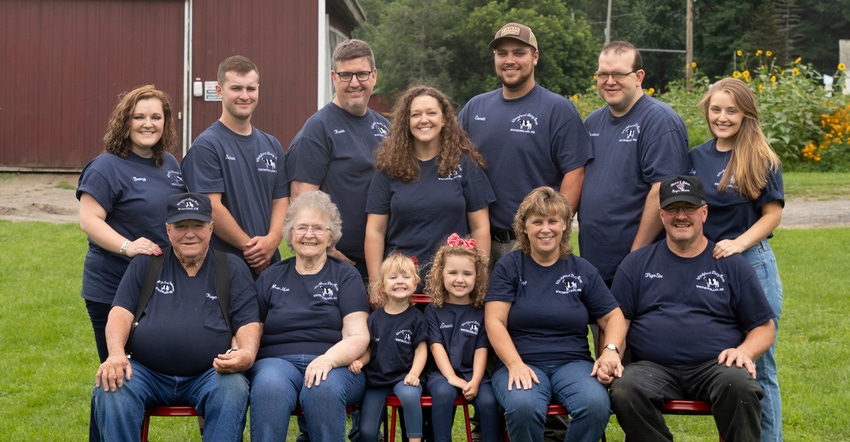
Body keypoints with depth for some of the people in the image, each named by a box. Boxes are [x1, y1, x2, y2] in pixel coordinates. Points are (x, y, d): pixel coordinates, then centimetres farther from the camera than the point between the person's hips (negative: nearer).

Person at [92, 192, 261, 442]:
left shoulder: (232, 269, 13)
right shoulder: (146, 264, 16)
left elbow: (248, 323, 6)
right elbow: (121, 312, 7)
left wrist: (247, 353, -18)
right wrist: (116, 353, -14)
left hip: (209, 375, -1)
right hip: (147, 372, 1)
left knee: (233, 390, -33)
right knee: (111, 389, -29)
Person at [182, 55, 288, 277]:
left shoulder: (272, 146, 13)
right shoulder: (206, 146, -7)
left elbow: (281, 200, 10)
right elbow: (212, 207, -13)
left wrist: (272, 240, -8)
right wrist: (251, 247, -12)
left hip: (269, 265, 6)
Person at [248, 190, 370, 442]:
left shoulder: (346, 276, 13)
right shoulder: (270, 278, 20)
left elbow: (358, 337, 2)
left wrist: (329, 359, -20)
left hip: (335, 365, -1)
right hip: (276, 361, 1)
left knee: (323, 389, -37)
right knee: (270, 388, -35)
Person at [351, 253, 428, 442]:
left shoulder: (416, 317, 0)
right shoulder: (375, 318, 7)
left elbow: (421, 350, -2)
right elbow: (368, 349, 9)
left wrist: (414, 374, -18)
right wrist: (359, 361, -13)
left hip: (403, 377, -3)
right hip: (375, 378, 3)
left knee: (410, 394, -38)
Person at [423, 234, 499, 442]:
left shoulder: (481, 311, 7)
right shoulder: (433, 310, 4)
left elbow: (481, 349, 0)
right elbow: (436, 346, -5)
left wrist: (475, 381, -15)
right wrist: (452, 378, -18)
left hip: (473, 372, 1)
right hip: (442, 372, -1)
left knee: (488, 400, -26)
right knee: (443, 393, -33)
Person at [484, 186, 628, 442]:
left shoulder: (582, 270, 13)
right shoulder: (509, 267, 7)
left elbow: (613, 317, 13)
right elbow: (494, 321, -2)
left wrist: (611, 350, -9)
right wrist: (515, 364, -18)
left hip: (572, 363, 2)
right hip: (520, 362, -2)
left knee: (596, 405, -31)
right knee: (522, 406, -36)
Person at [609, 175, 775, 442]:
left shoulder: (731, 265, 15)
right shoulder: (636, 264, 17)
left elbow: (763, 327, 16)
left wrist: (745, 351, -6)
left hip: (715, 365, 0)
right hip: (653, 368, 0)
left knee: (740, 386, -34)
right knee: (625, 390, -33)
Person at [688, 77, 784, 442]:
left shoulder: (762, 161, -4)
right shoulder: (696, 158, 8)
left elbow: (772, 214, -7)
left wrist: (738, 243, -19)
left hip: (751, 264, -4)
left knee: (756, 363, 1)